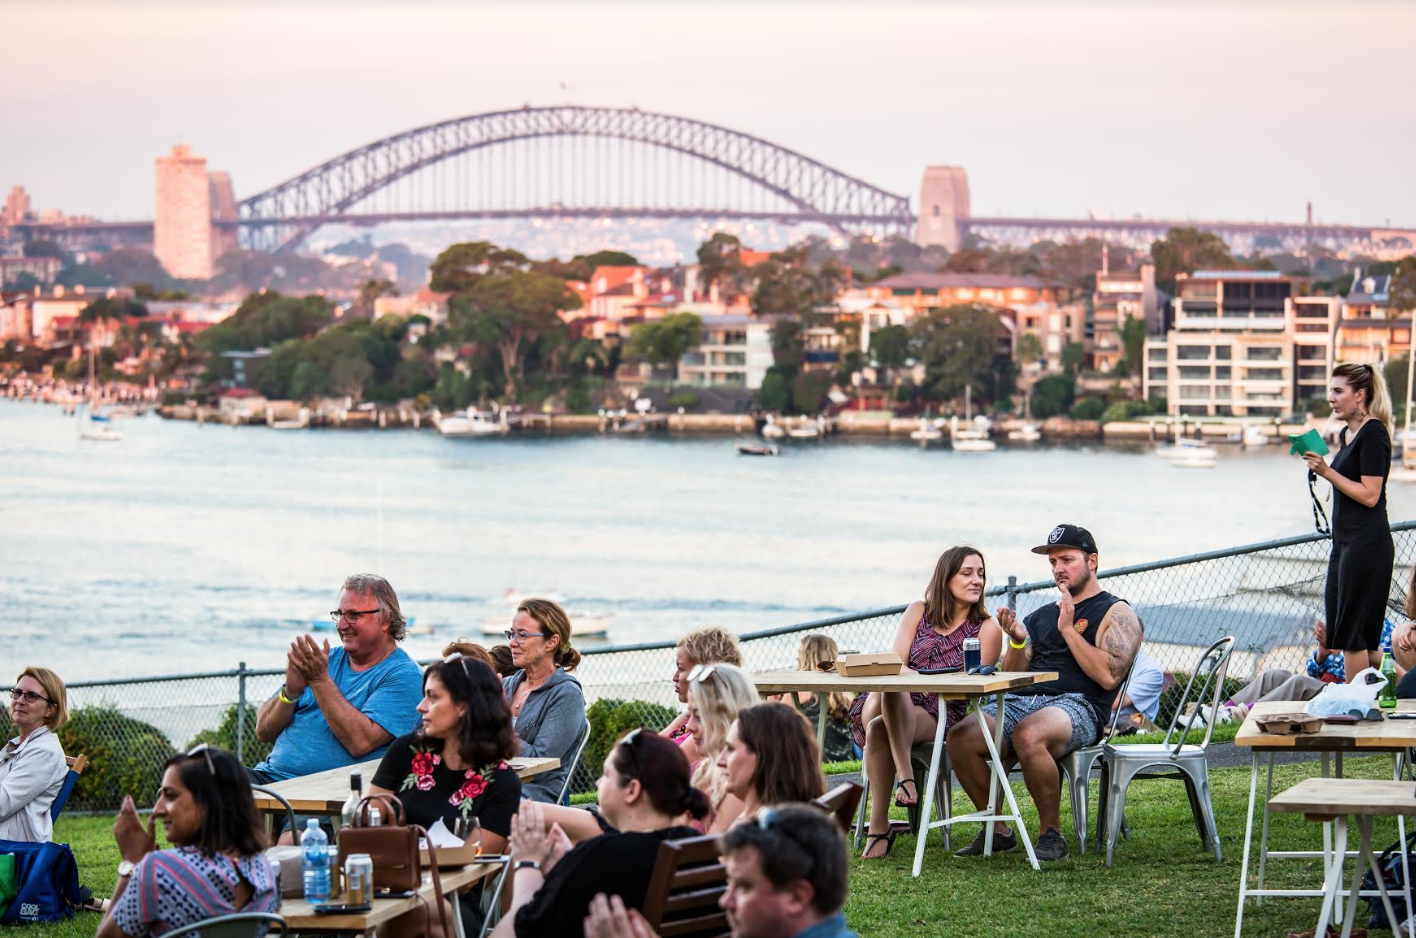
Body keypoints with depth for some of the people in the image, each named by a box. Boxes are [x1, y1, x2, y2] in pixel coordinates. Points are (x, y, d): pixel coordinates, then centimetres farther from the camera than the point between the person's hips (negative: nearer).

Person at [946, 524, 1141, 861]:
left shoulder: (1116, 613, 8)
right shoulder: (1042, 616, 26)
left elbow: (1108, 677, -9)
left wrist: (1068, 630, -8)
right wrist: (1017, 641, 2)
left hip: (1077, 705, -6)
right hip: (1020, 702, 6)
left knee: (1027, 734, -40)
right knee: (960, 737, -23)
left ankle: (1051, 832, -23)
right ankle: (997, 830, -9)